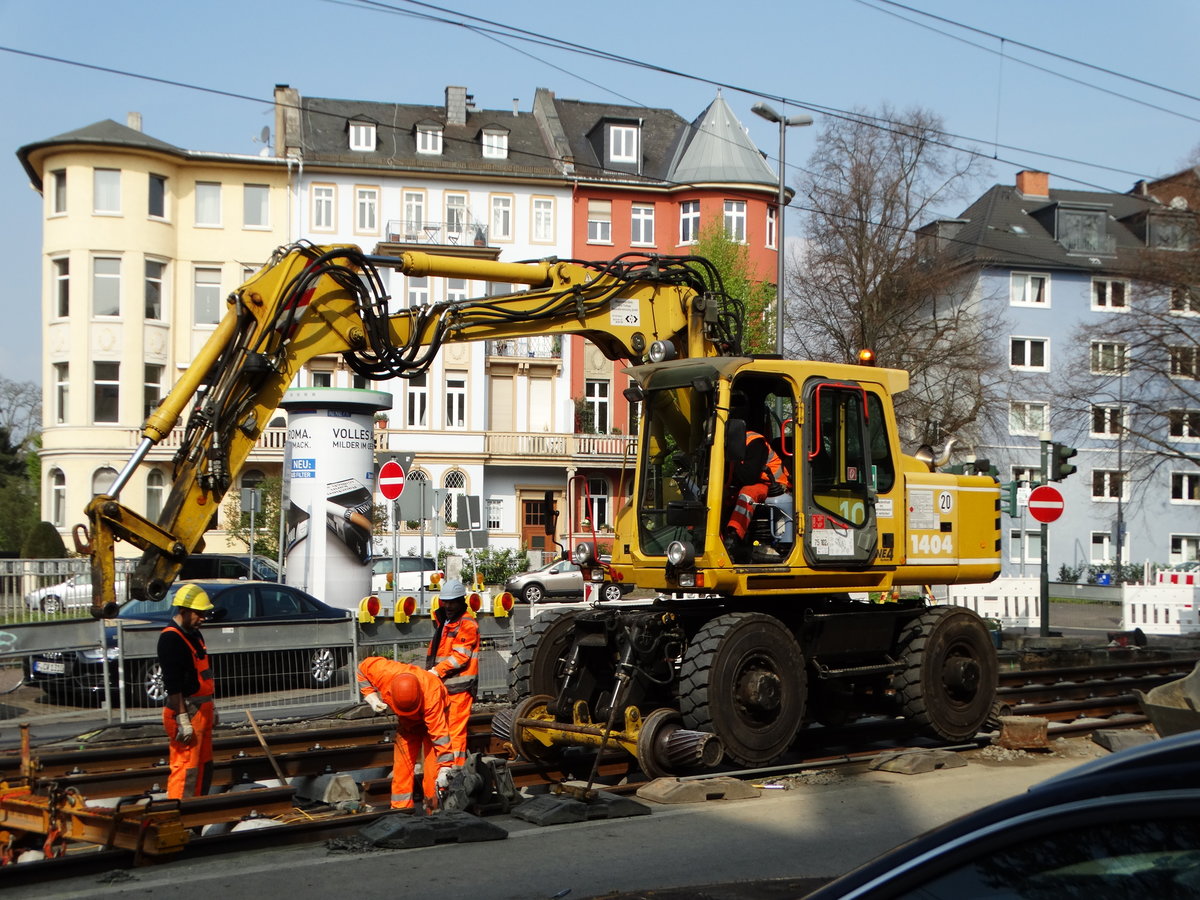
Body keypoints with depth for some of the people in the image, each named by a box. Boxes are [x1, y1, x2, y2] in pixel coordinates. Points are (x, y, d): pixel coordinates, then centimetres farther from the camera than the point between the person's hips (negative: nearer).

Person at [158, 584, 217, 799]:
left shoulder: (194, 634, 15)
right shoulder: (171, 638, -16)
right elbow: (173, 685, -22)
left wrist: (211, 708, 22)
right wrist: (182, 720, -24)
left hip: (201, 710, 10)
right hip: (185, 711, -10)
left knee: (204, 766, 15)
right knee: (185, 767, -10)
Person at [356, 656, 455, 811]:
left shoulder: (432, 693, -43)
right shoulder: (384, 672, -35)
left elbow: (439, 731, -40)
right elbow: (363, 668, -11)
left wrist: (445, 769, -40)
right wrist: (372, 698, -21)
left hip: (435, 715, -4)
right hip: (407, 723, 4)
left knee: (433, 765, -13)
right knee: (402, 764, 0)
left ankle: (434, 809, -7)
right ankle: (400, 811, 4)